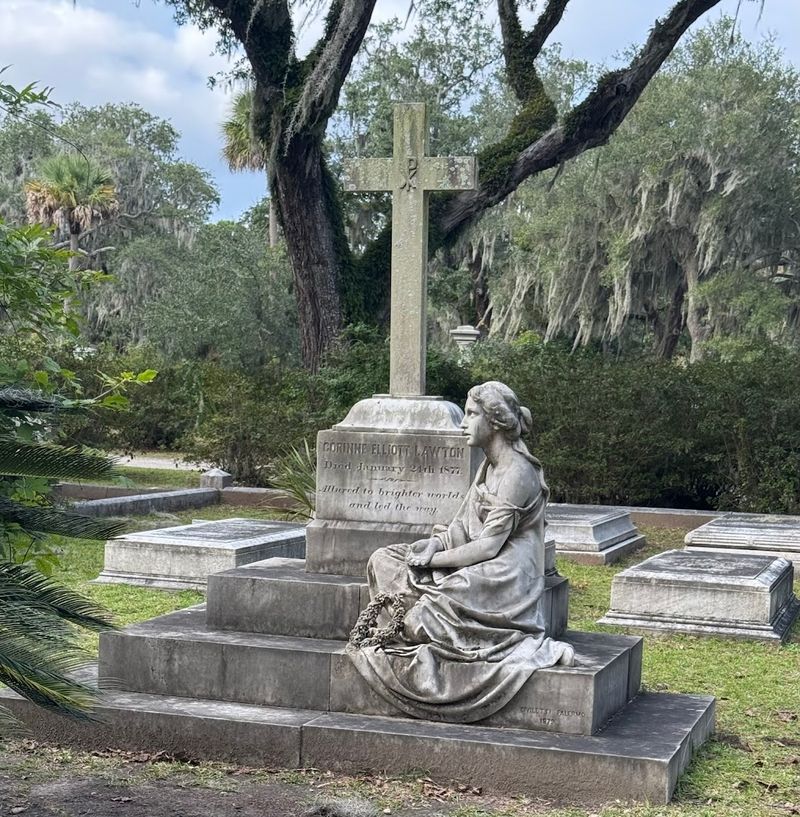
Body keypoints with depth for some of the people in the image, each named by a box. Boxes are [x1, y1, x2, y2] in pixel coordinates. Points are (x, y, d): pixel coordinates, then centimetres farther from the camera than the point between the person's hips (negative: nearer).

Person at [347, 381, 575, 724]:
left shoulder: (518, 473, -15)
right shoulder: (488, 467, 14)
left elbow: (489, 546, -19)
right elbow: (463, 527, 15)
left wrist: (434, 560, -12)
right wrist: (435, 544, -5)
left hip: (505, 578, -9)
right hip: (477, 567, 9)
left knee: (422, 621, -25)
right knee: (384, 560, 0)